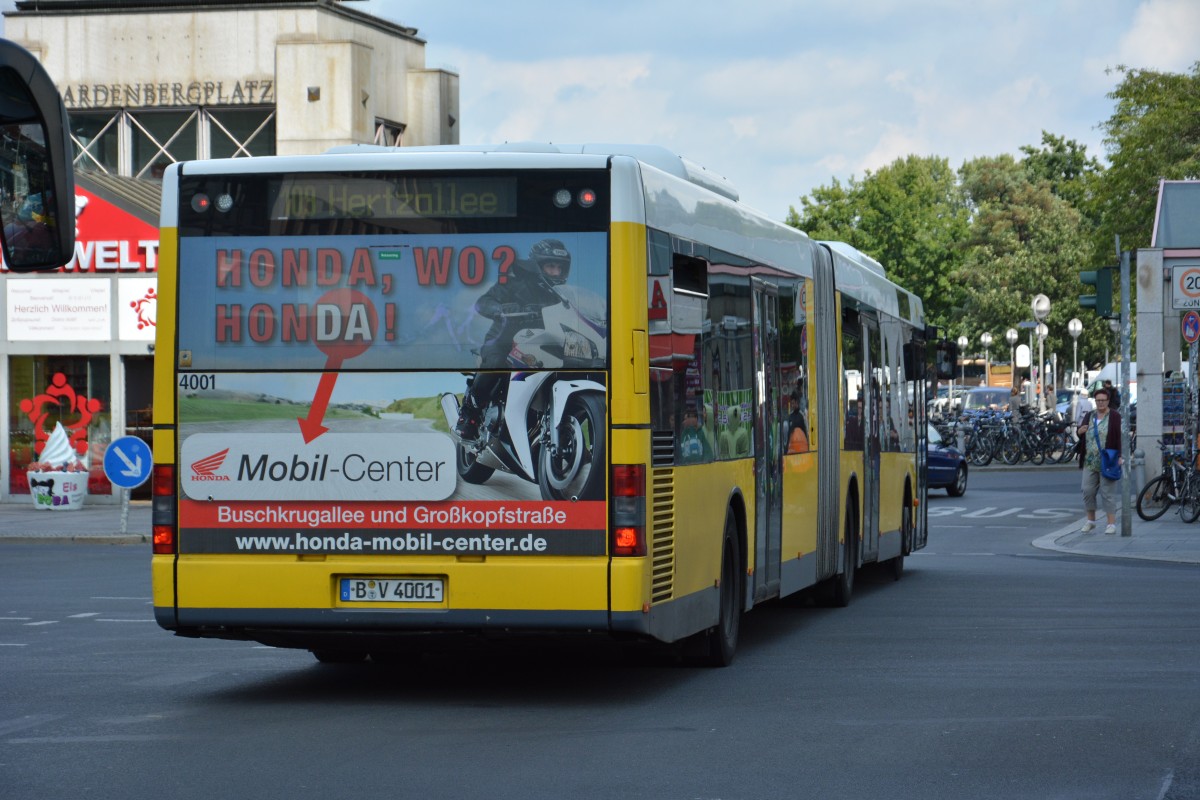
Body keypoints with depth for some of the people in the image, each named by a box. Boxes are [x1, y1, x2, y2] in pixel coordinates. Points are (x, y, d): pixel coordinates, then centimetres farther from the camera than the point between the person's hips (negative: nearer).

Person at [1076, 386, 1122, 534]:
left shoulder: (1115, 416, -3)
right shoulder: (1089, 416, 13)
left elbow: (1120, 437, -8)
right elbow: (1080, 434, 23)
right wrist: (1079, 431, -2)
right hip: (1089, 462, 5)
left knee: (1108, 493, -4)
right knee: (1088, 490, 5)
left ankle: (1112, 523, 0)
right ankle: (1090, 520, 19)